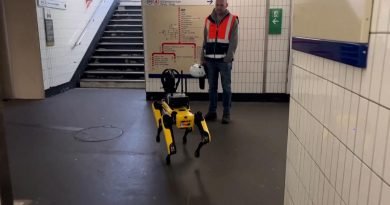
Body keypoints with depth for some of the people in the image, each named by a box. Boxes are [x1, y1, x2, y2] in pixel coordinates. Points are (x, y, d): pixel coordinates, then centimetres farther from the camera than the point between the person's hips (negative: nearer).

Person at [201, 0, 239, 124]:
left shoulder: (233, 20, 0)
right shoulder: (208, 20, 11)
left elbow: (233, 41, -6)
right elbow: (205, 40, 14)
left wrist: (228, 58, -14)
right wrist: (203, 58, 10)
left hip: (224, 60, -3)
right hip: (210, 60, 4)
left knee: (226, 87, 2)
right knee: (212, 87, 9)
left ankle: (226, 113, 11)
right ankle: (212, 112, 18)